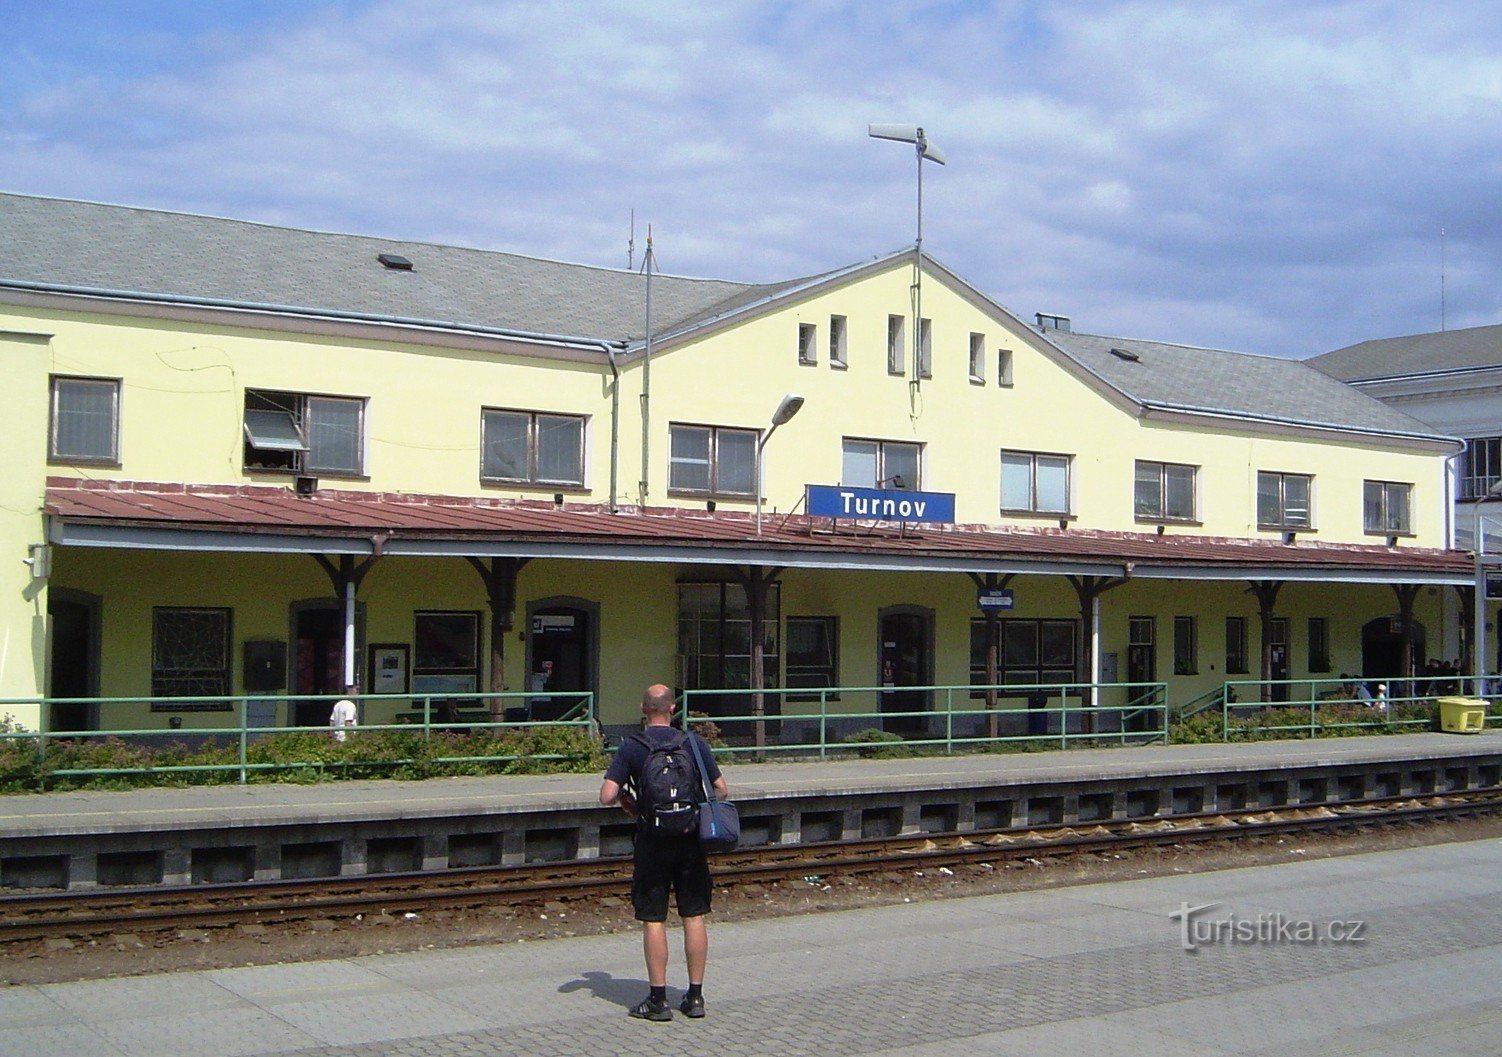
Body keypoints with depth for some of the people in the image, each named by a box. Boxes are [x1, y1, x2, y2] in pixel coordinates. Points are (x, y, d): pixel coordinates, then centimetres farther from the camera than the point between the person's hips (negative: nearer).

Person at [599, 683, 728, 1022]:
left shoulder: (631, 747, -6)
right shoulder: (694, 743, 0)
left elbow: (607, 796, -12)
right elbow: (721, 790, 2)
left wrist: (625, 799, 9)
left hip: (653, 842, -2)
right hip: (691, 839, 2)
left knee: (654, 920, 3)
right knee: (694, 917, 8)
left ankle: (658, 1000, 5)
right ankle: (695, 997, 12)